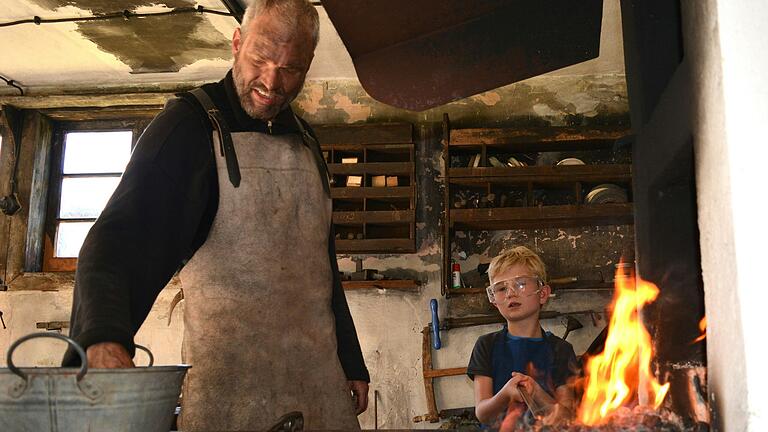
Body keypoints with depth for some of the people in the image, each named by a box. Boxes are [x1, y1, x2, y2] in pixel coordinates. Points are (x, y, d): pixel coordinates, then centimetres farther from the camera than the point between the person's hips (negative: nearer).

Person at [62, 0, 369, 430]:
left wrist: (351, 361, 18)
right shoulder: (189, 124, -6)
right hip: (226, 373, -6)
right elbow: (120, 237, -19)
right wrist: (103, 335, -38)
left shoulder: (306, 142, 14)